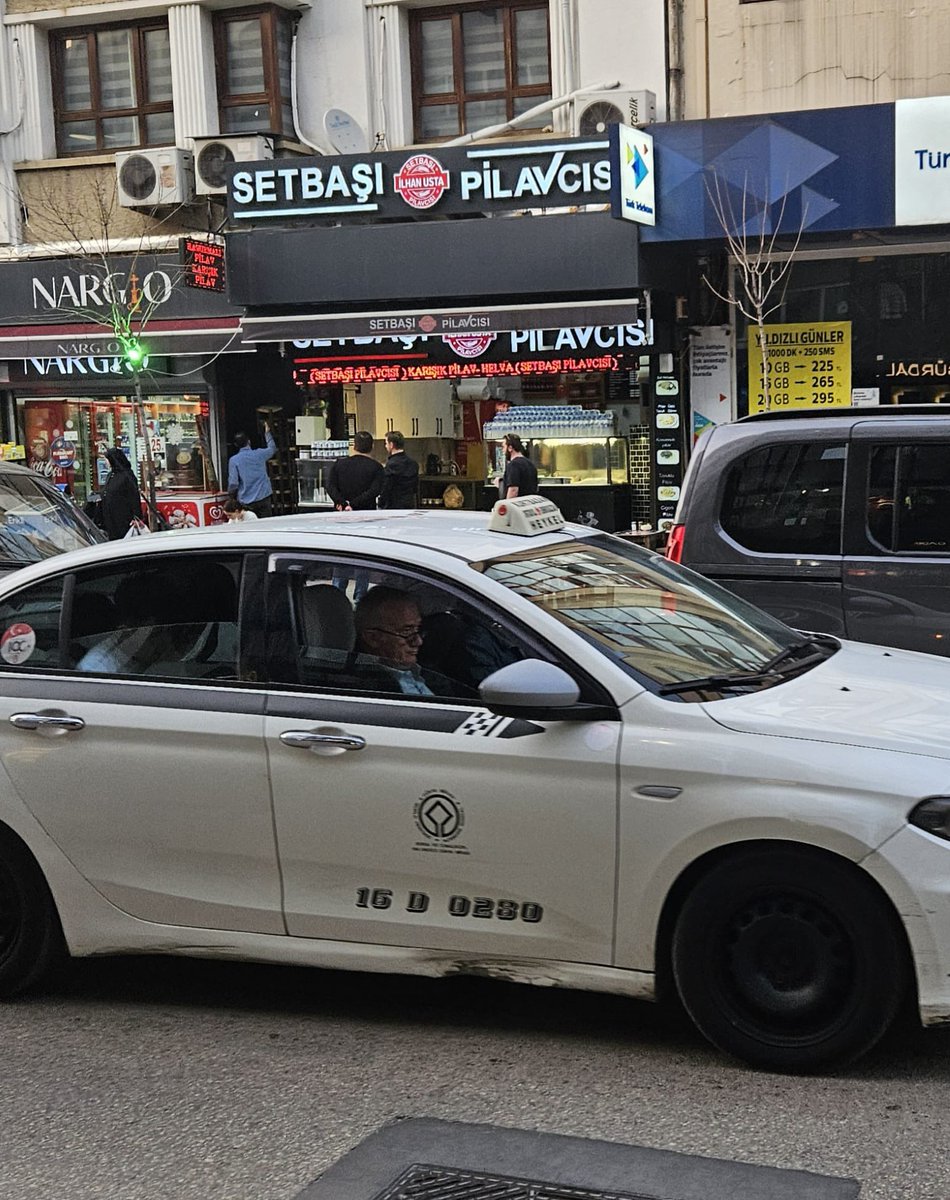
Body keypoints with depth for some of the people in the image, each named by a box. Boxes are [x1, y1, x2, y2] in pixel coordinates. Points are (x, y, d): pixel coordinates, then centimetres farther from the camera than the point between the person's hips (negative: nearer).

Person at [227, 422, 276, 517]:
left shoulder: (234, 460, -7)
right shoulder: (259, 454, 0)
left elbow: (233, 483, -10)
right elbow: (272, 448, 23)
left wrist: (232, 497, 8)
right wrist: (267, 433, 37)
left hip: (246, 501, -1)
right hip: (264, 497, 1)